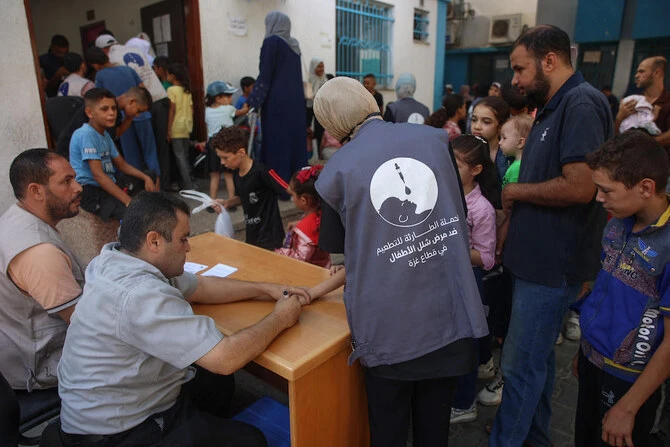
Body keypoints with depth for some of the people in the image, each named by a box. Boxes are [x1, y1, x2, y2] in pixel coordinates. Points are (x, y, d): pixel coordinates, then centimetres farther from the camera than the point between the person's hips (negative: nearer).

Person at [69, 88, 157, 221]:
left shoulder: (105, 134, 13)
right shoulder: (86, 134, -16)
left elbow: (122, 165, 19)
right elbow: (98, 175, -23)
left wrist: (145, 177, 1)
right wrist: (128, 200, -29)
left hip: (108, 187, 9)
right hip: (90, 191, -9)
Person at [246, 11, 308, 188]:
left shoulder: (272, 42, -7)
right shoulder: (294, 44, 14)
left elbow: (265, 75, -12)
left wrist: (251, 102, -10)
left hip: (277, 101, -7)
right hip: (295, 100, 7)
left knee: (277, 143, -3)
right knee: (296, 139, 9)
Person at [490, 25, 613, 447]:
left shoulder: (582, 104, -17)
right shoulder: (554, 107, 14)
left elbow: (580, 187, -27)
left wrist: (517, 191, -13)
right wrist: (514, 204, 4)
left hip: (554, 263, -10)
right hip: (539, 257, 10)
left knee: (521, 365, 2)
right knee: (537, 356, 22)